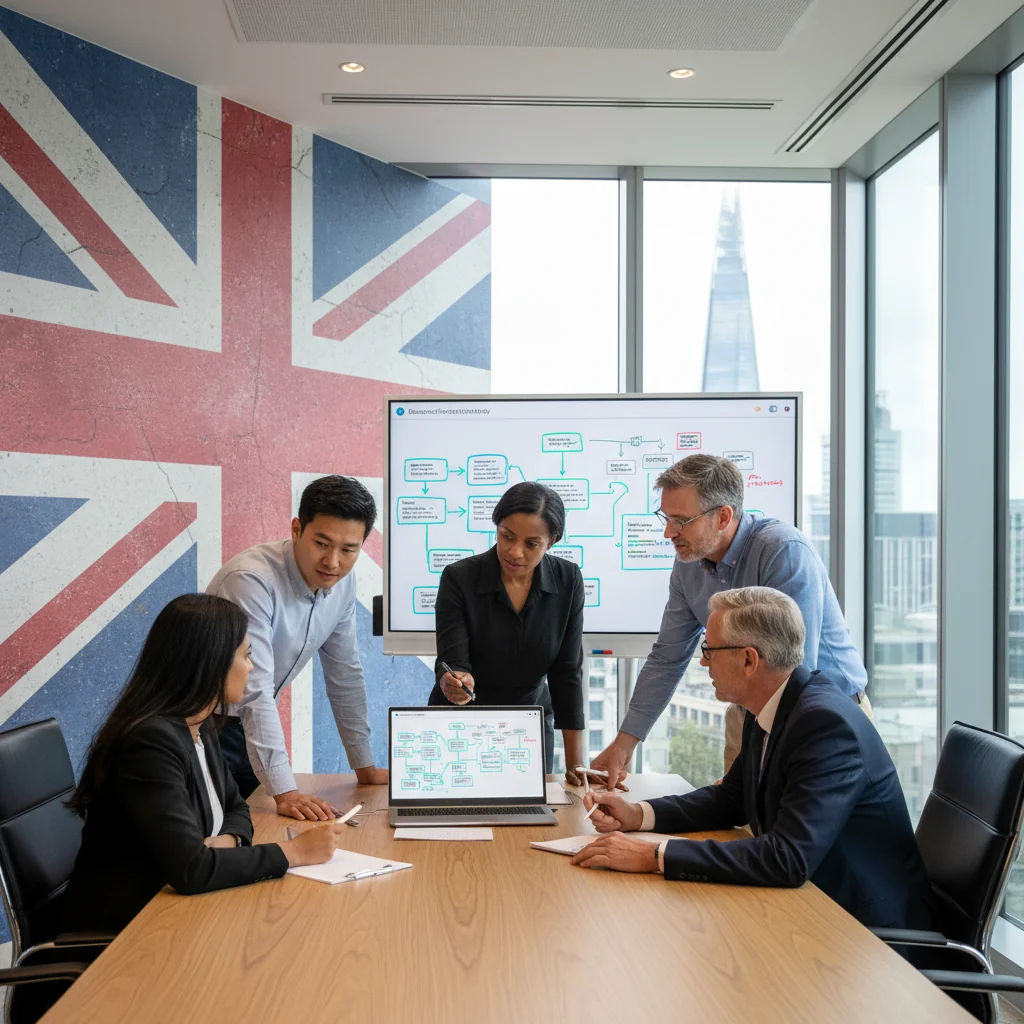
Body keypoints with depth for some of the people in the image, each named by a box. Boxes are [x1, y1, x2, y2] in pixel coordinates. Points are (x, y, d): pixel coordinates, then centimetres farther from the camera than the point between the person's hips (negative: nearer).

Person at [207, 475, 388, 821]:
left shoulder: (342, 583, -5)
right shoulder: (251, 580, -29)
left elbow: (345, 675, 5)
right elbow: (254, 690, -33)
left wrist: (365, 767, 7)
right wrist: (285, 792, -37)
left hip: (248, 726, 7)